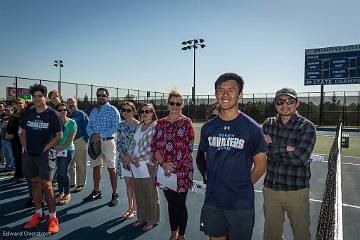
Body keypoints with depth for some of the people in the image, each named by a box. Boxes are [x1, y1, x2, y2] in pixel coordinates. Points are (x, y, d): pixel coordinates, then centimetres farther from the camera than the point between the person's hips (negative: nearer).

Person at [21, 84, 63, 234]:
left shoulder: (52, 114, -7)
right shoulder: (28, 114, 7)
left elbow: (59, 135, -5)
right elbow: (23, 132, 18)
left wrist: (46, 147, -10)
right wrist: (25, 146, 6)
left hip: (45, 154, -5)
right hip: (29, 154, 5)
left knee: (46, 185, -7)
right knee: (35, 183, 13)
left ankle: (52, 217, 3)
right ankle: (38, 213, 27)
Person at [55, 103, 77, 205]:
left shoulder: (72, 122, -3)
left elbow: (71, 137, -8)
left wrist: (63, 147, -16)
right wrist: (57, 146, -12)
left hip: (68, 150, -4)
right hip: (57, 150, 4)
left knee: (64, 172, -4)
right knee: (59, 172, 8)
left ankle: (67, 194, 9)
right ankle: (61, 193, 22)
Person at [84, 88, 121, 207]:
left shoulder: (112, 110, -4)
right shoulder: (93, 111, 15)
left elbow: (115, 127, -13)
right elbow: (89, 126, 13)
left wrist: (100, 135, -18)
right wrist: (92, 134, -10)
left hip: (108, 141, -6)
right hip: (95, 142, 6)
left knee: (111, 169, -3)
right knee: (95, 167, 13)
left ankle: (115, 194, 5)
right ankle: (96, 192, 27)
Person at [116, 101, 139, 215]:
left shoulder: (137, 125, -9)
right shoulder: (121, 125, 6)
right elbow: (118, 142, 5)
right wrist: (124, 158, -6)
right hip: (123, 158, 5)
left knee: (134, 183, 4)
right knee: (128, 183, 13)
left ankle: (134, 209, 17)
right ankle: (130, 207, 25)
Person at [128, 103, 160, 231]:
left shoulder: (156, 126, -9)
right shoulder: (139, 126, 13)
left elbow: (153, 147, -15)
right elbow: (133, 142, 14)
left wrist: (138, 158, -12)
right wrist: (130, 156, -2)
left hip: (149, 164, -6)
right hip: (136, 164, 6)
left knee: (150, 193, 3)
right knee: (138, 192, 13)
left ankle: (151, 220, 19)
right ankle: (142, 217, 29)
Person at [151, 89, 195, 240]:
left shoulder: (186, 122, -4)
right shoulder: (161, 123, 7)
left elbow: (188, 148, -10)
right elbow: (154, 146, 3)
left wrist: (174, 166, -13)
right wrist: (163, 164, -10)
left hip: (182, 170, -4)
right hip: (165, 170, 4)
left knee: (180, 204, 5)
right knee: (171, 203, 17)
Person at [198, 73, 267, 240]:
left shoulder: (252, 128, -8)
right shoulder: (208, 128, 2)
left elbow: (260, 166, -2)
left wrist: (242, 186, 1)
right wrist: (214, 183, 5)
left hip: (241, 203, -3)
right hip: (212, 201, 3)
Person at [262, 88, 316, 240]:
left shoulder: (307, 127, -6)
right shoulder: (268, 124, 4)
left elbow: (300, 158, -20)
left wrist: (272, 148, -14)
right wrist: (286, 149, -15)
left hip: (297, 191, -2)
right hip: (270, 189, 3)